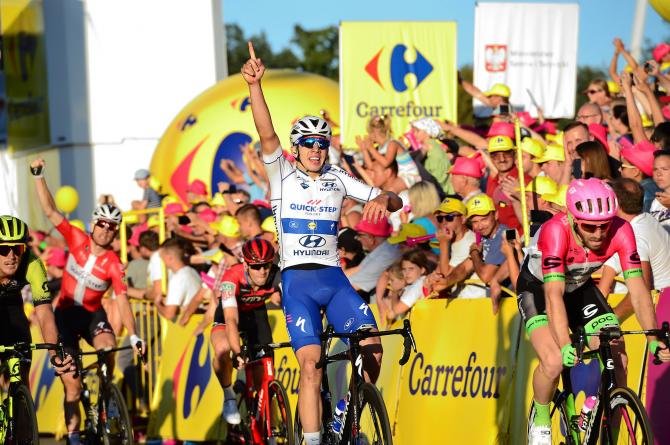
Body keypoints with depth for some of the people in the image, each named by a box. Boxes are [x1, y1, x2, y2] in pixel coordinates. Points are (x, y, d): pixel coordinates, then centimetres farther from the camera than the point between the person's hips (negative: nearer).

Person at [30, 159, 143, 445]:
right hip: (65, 314, 0)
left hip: (92, 315, 0)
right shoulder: (77, 241, -11)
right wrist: (38, 177, -22)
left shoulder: (113, 265, -16)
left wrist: (133, 335, -34)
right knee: (72, 384, -6)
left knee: (108, 348, -33)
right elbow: (50, 211, -13)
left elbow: (122, 301, -22)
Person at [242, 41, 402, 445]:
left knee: (372, 346, -13)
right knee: (310, 364, -15)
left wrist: (383, 200, -16)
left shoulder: (338, 179, 11)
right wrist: (255, 86, -27)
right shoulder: (283, 174, 4)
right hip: (297, 279, -3)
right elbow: (267, 134, -12)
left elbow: (392, 200, 9)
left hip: (334, 278, 3)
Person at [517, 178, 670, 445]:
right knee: (554, 362, -26)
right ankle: (540, 420, 3)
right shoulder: (556, 231, -38)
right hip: (537, 288, -4)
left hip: (579, 287, 4)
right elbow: (554, 295, -43)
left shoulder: (620, 231, -28)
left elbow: (638, 290, -29)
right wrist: (565, 346, -55)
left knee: (618, 360, -11)